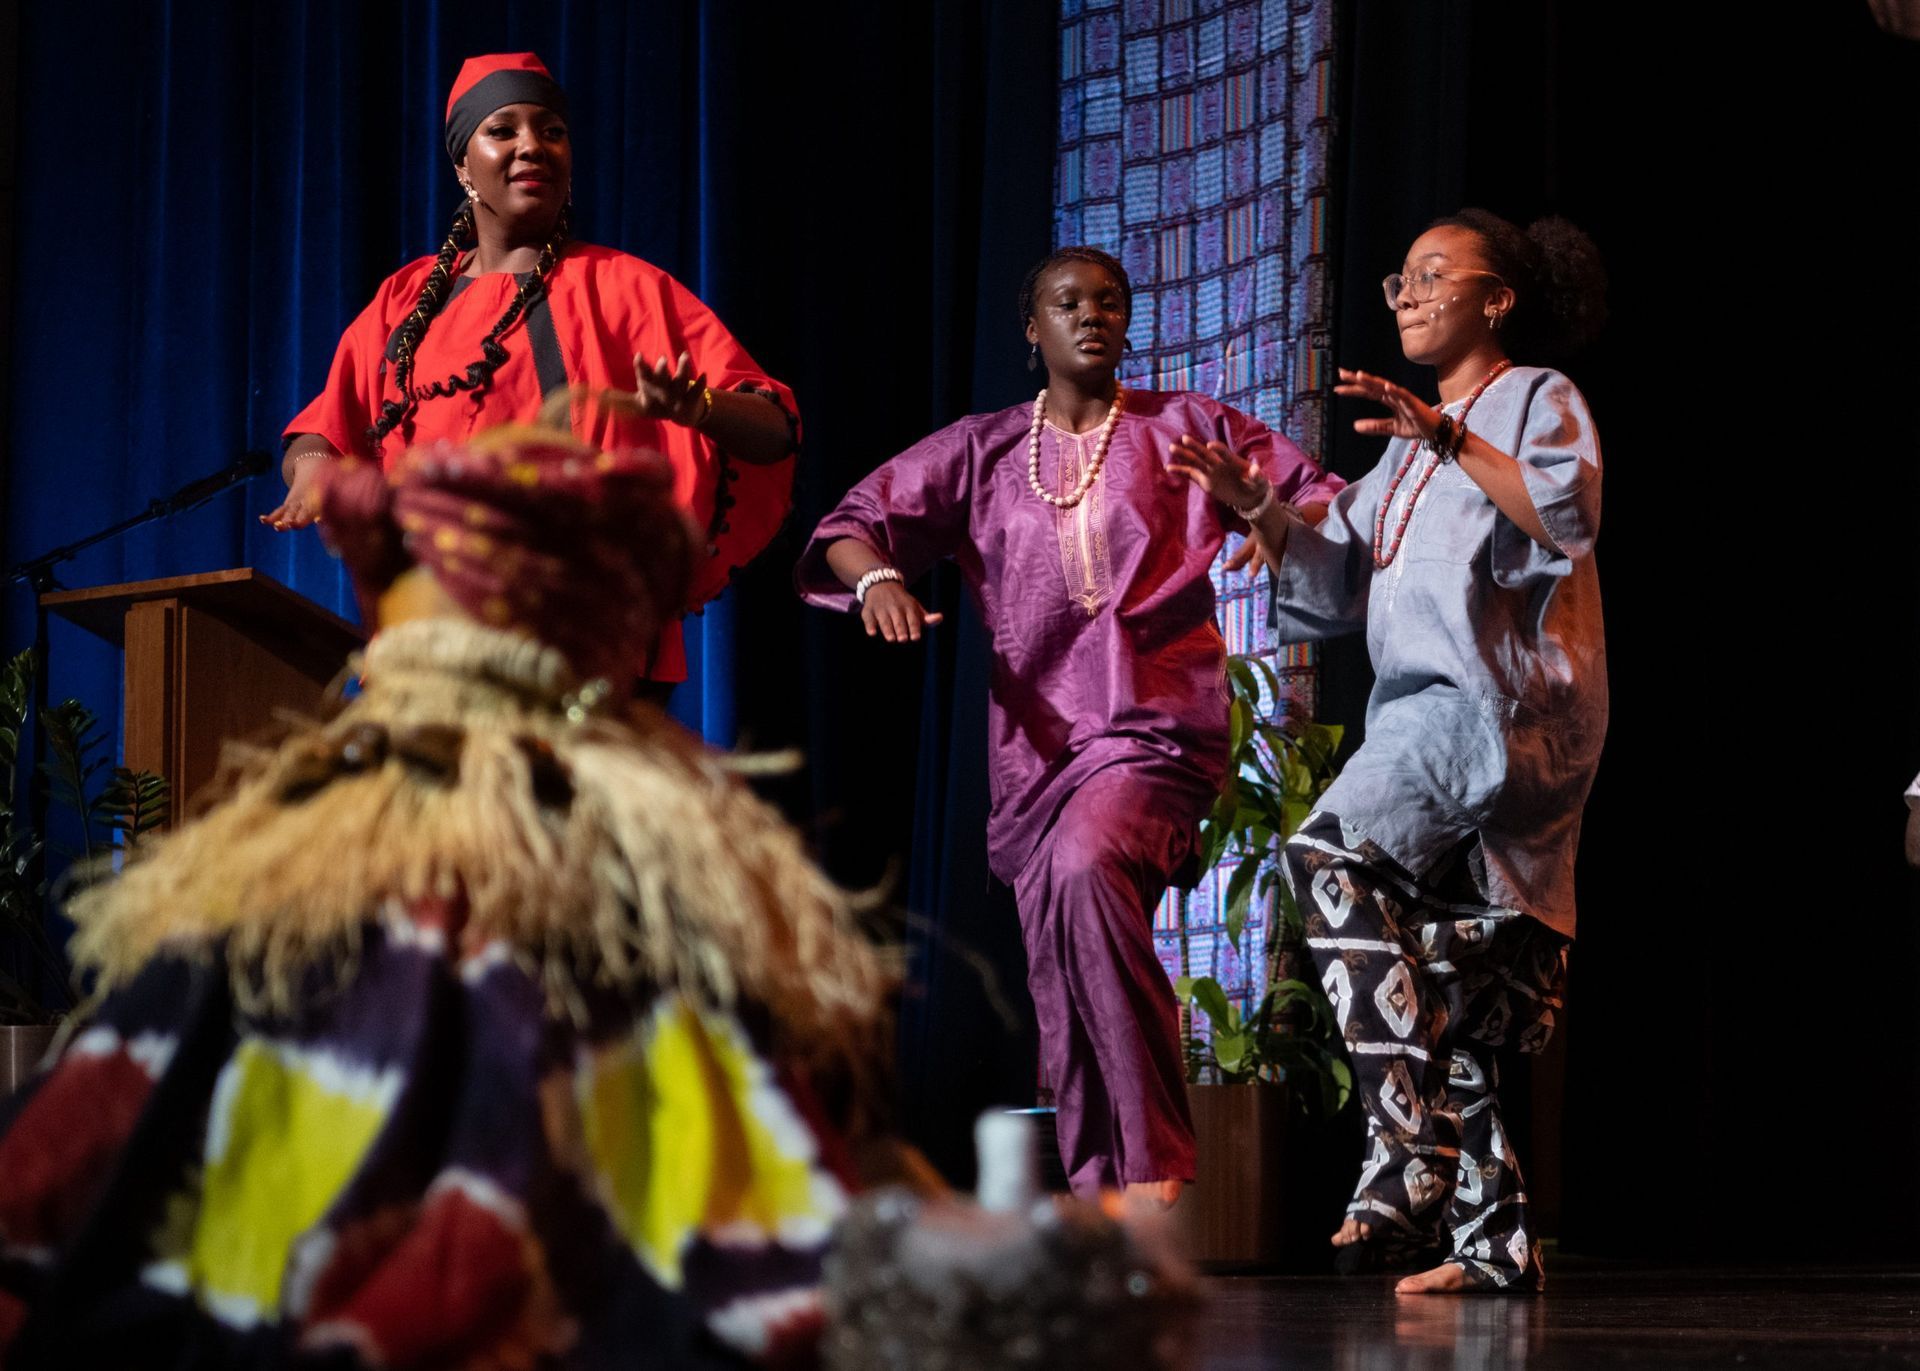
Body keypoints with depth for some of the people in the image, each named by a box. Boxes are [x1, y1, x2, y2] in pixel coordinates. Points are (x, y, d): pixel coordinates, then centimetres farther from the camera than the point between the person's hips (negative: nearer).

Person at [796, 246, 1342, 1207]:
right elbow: (853, 521, 10)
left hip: (1157, 729, -4)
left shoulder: (1187, 428, 11)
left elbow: (1324, 503, 11)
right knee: (1059, 984, 0)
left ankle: (1156, 1166, -30)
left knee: (1086, 867, -31)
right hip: (1035, 741, 4)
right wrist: (875, 576, -13)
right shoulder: (982, 451, 15)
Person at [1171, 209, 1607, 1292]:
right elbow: (1333, 590, 20)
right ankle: (1495, 1236, 7)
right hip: (1428, 720, 9)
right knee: (1440, 995, 4)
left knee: (1336, 851, -27)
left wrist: (1452, 440, -24)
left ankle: (1412, 1156, -31)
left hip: (1512, 707, -9)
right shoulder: (1408, 449, 27)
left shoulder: (1538, 399, 4)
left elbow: (1568, 515, -17)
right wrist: (1257, 510, 5)